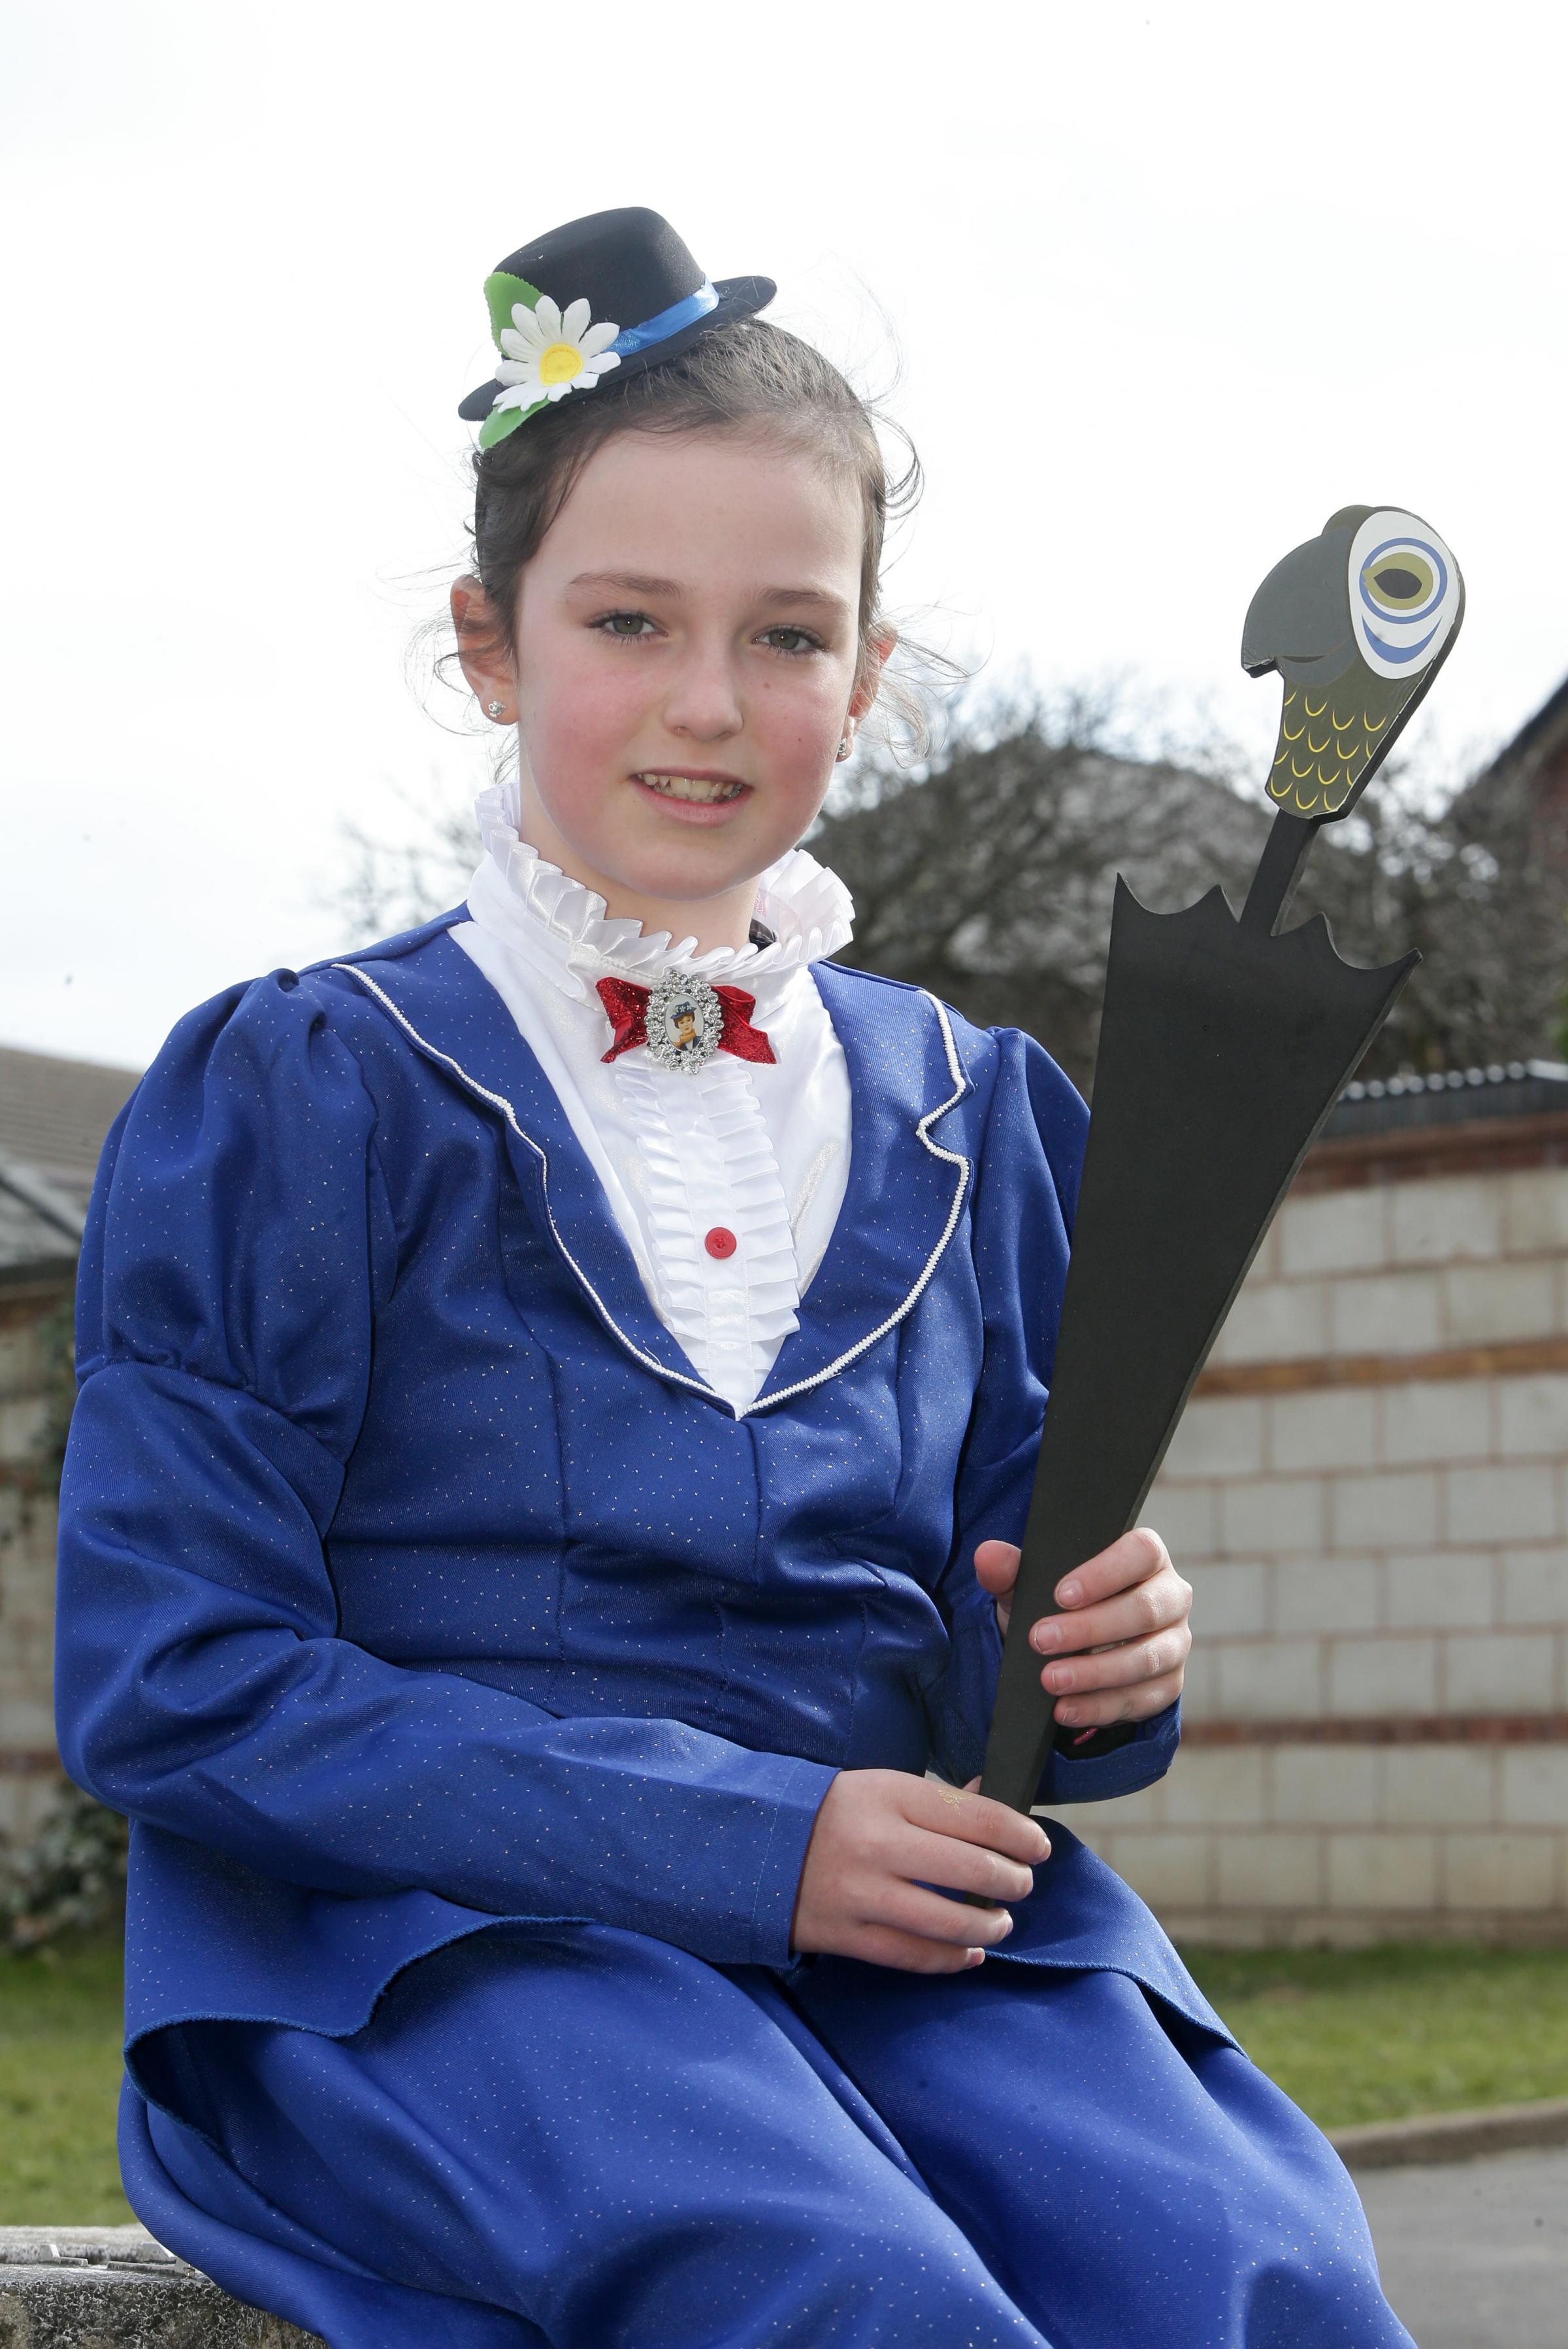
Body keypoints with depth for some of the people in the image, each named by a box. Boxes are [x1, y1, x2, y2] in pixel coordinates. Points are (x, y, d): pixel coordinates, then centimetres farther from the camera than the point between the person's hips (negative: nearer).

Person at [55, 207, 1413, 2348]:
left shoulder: (970, 1115, 16)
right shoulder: (301, 1092, 1)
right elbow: (177, 1684, -6)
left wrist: (1091, 1665, -4)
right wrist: (748, 1840, -14)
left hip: (907, 1919, 4)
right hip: (434, 1933, -3)